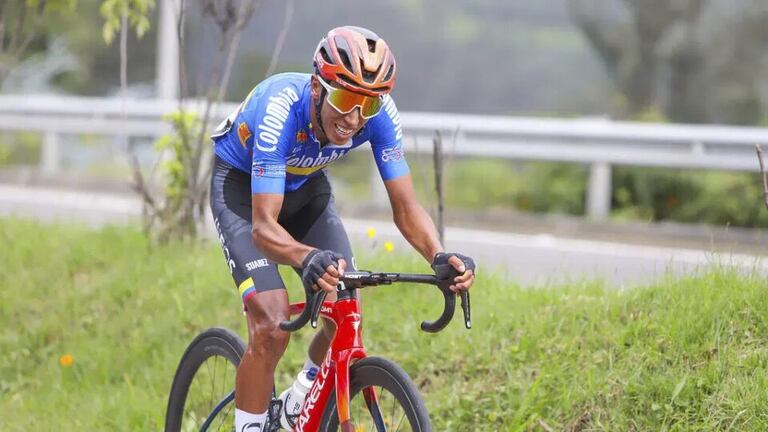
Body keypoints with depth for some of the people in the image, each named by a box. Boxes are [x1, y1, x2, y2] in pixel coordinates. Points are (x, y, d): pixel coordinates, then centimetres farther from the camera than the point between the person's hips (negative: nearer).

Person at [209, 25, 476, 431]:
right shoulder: (280, 111, -40)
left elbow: (405, 207, -23)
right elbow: (263, 228, -44)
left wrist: (440, 256, -43)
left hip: (305, 186, 5)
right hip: (241, 186, -5)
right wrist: (308, 258, -65)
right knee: (271, 328, -22)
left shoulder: (381, 115, -27)